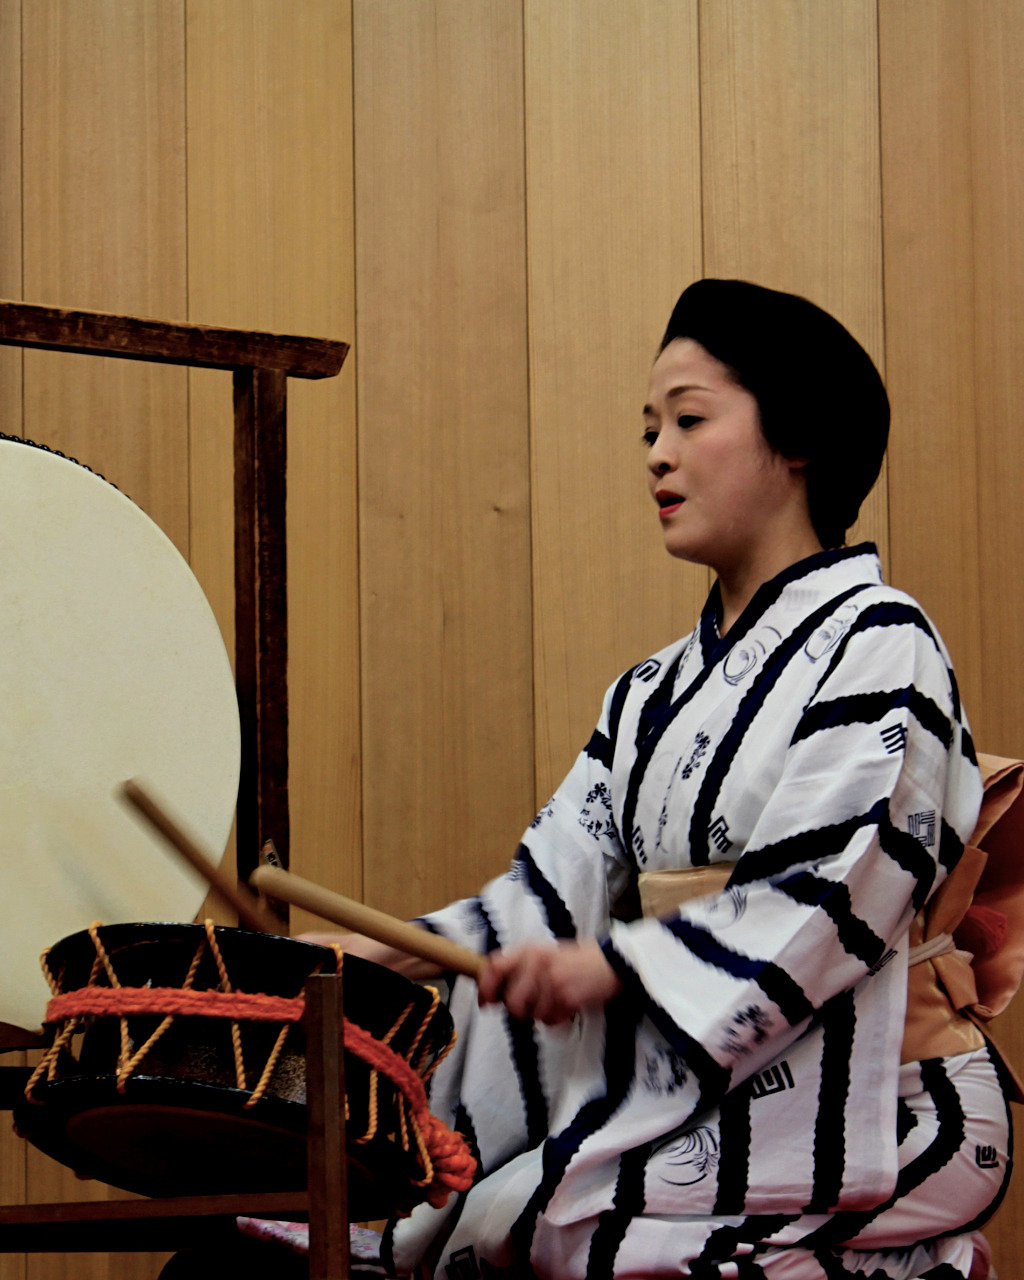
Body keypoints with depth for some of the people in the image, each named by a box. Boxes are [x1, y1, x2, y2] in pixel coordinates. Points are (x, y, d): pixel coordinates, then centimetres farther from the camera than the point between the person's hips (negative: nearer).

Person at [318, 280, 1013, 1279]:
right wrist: (387, 953, -5)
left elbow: (837, 899, -15)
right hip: (679, 1096, 6)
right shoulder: (659, 692, 18)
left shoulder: (877, 643, -3)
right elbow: (558, 888, 10)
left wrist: (618, 964, -22)